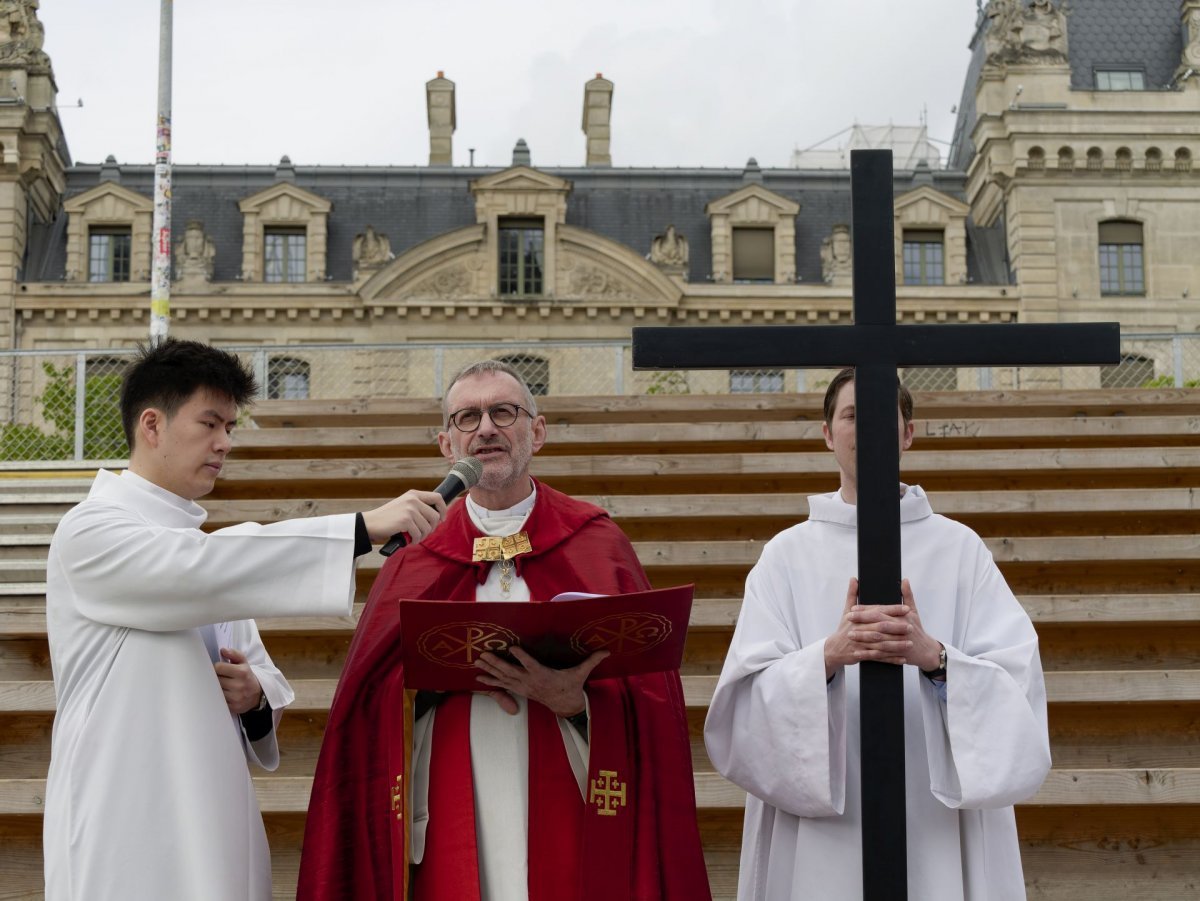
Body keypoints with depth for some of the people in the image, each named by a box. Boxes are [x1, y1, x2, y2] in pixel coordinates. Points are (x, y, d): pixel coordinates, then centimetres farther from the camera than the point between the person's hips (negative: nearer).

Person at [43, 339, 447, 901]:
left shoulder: (201, 551, 17)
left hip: (218, 829, 7)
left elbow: (265, 679, 20)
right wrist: (365, 527, -29)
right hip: (128, 841, -7)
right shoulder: (91, 533, -7)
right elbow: (203, 568, -25)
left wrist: (254, 698, -5)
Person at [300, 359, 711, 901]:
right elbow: (371, 699, 2)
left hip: (565, 829, -1)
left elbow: (649, 693, -3)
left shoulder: (596, 544, 4)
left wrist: (576, 700, -20)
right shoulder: (415, 557, 8)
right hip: (451, 830, 1)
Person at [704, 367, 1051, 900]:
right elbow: (749, 702, -8)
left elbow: (1017, 691, -7)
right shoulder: (788, 553, 1)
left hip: (939, 837, 0)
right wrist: (828, 656, -25)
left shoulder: (960, 548, 1)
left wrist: (933, 657, -24)